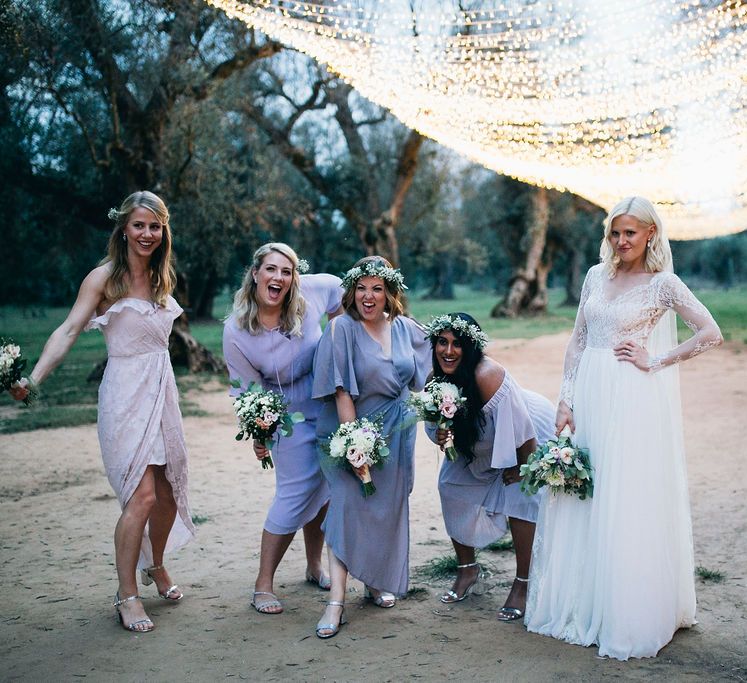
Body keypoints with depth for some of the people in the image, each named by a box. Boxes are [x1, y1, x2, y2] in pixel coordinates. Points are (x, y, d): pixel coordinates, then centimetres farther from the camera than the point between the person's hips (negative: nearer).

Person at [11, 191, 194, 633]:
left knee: (169, 493, 11)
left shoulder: (162, 278, 11)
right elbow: (69, 330, -17)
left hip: (163, 393, 6)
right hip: (125, 396, -6)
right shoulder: (104, 278, -8)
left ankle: (156, 566, 35)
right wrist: (34, 377, -29)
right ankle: (127, 594, 0)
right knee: (142, 495, -13)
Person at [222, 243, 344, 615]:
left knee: (324, 489, 14)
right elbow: (248, 390, -13)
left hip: (331, 406, 4)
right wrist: (257, 433, -20)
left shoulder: (312, 293, -16)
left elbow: (338, 290, 7)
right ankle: (263, 583, 10)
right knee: (295, 493, -6)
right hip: (291, 417, -4)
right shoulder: (236, 332, -21)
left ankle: (314, 566, 34)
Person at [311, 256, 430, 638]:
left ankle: (377, 582, 30)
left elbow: (423, 378, 14)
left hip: (397, 432, 5)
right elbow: (341, 391, -17)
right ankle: (336, 601, -11)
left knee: (388, 506, 11)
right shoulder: (342, 329, -13)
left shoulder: (406, 329, 2)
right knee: (347, 504, -12)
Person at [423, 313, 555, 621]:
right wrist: (442, 437, -26)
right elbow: (435, 423, -2)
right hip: (482, 442, 7)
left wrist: (523, 468, -17)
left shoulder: (487, 374, -39)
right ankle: (467, 570, 19)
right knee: (452, 487, 1)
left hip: (529, 437, -7)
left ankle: (522, 586, -3)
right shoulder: (436, 378, -18)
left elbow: (521, 427, -31)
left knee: (520, 498, -19)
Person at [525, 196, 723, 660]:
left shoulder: (662, 283, -5)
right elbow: (578, 341, 10)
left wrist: (655, 361, -11)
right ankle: (578, 604, 24)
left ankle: (629, 616, 14)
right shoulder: (597, 276, 10)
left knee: (629, 504, -1)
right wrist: (566, 402, 4)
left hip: (635, 402, -5)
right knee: (577, 501, 9)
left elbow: (711, 334, -10)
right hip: (590, 398, 6)